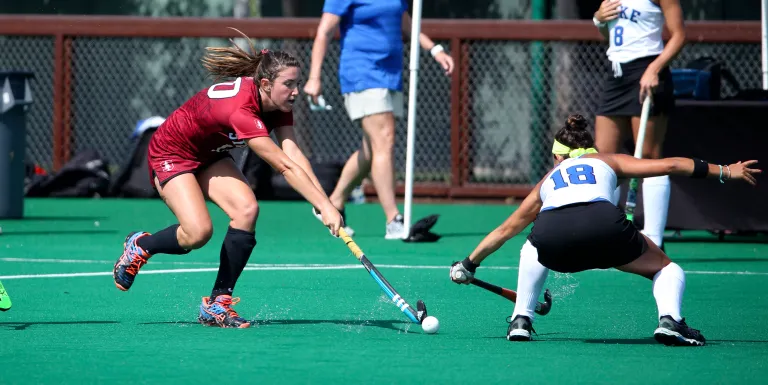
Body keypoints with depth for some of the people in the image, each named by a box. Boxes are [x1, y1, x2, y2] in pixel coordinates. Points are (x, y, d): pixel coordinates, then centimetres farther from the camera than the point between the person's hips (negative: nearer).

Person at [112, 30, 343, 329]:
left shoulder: (278, 103, -14)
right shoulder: (240, 109, -39)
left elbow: (293, 153, -25)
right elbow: (285, 166, -42)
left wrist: (325, 200, -37)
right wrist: (325, 206, -43)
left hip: (209, 155, 8)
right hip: (171, 155, -8)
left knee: (247, 209, -17)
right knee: (198, 231, -26)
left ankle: (217, 304, -9)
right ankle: (140, 246, 7)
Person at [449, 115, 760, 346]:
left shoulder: (548, 180, 39)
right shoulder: (608, 162, 34)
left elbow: (507, 228, 48)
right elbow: (668, 165, 24)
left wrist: (469, 264, 60)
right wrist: (725, 172, 31)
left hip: (550, 233, 2)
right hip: (603, 224, -2)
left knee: (532, 250, 39)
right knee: (666, 268, 20)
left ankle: (521, 320, 25)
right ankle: (670, 319, -10)